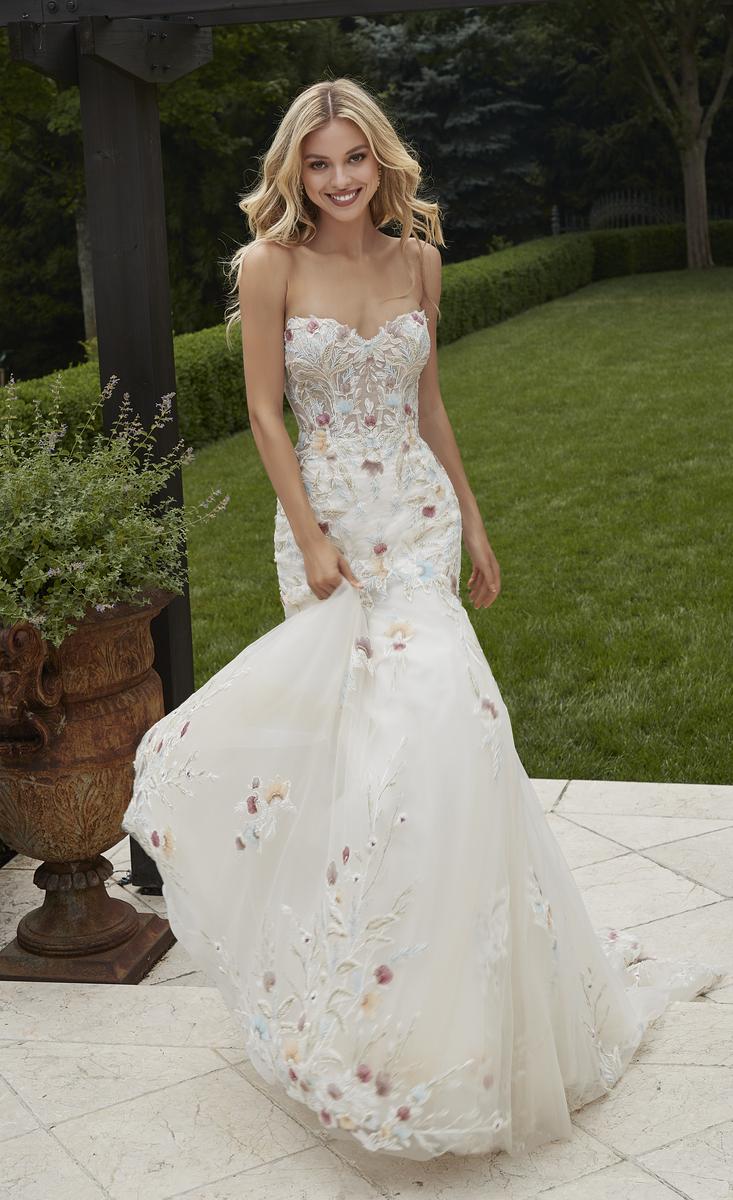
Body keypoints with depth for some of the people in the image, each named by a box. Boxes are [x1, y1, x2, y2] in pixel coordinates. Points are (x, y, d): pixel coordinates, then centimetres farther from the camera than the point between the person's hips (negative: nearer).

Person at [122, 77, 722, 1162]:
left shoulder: (416, 259, 6)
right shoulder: (271, 266, -4)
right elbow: (266, 412, -5)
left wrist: (472, 519, 14)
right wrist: (313, 541, -10)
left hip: (416, 512, 2)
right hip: (323, 516, -1)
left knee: (416, 701, -11)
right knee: (341, 723, 1)